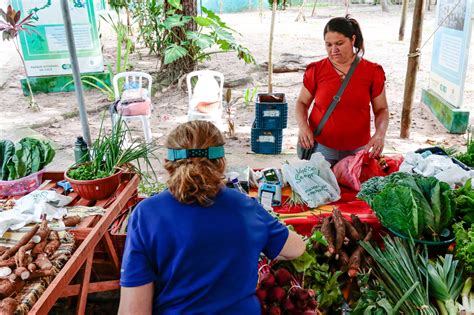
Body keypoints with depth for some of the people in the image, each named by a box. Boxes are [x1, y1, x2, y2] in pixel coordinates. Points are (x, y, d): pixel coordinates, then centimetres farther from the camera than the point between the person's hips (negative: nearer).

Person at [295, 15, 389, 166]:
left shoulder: (372, 71, -2)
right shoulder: (316, 70, -2)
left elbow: (381, 109, 4)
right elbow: (302, 102, 6)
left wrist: (380, 133, -14)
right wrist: (303, 125, -13)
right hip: (321, 147, 0)